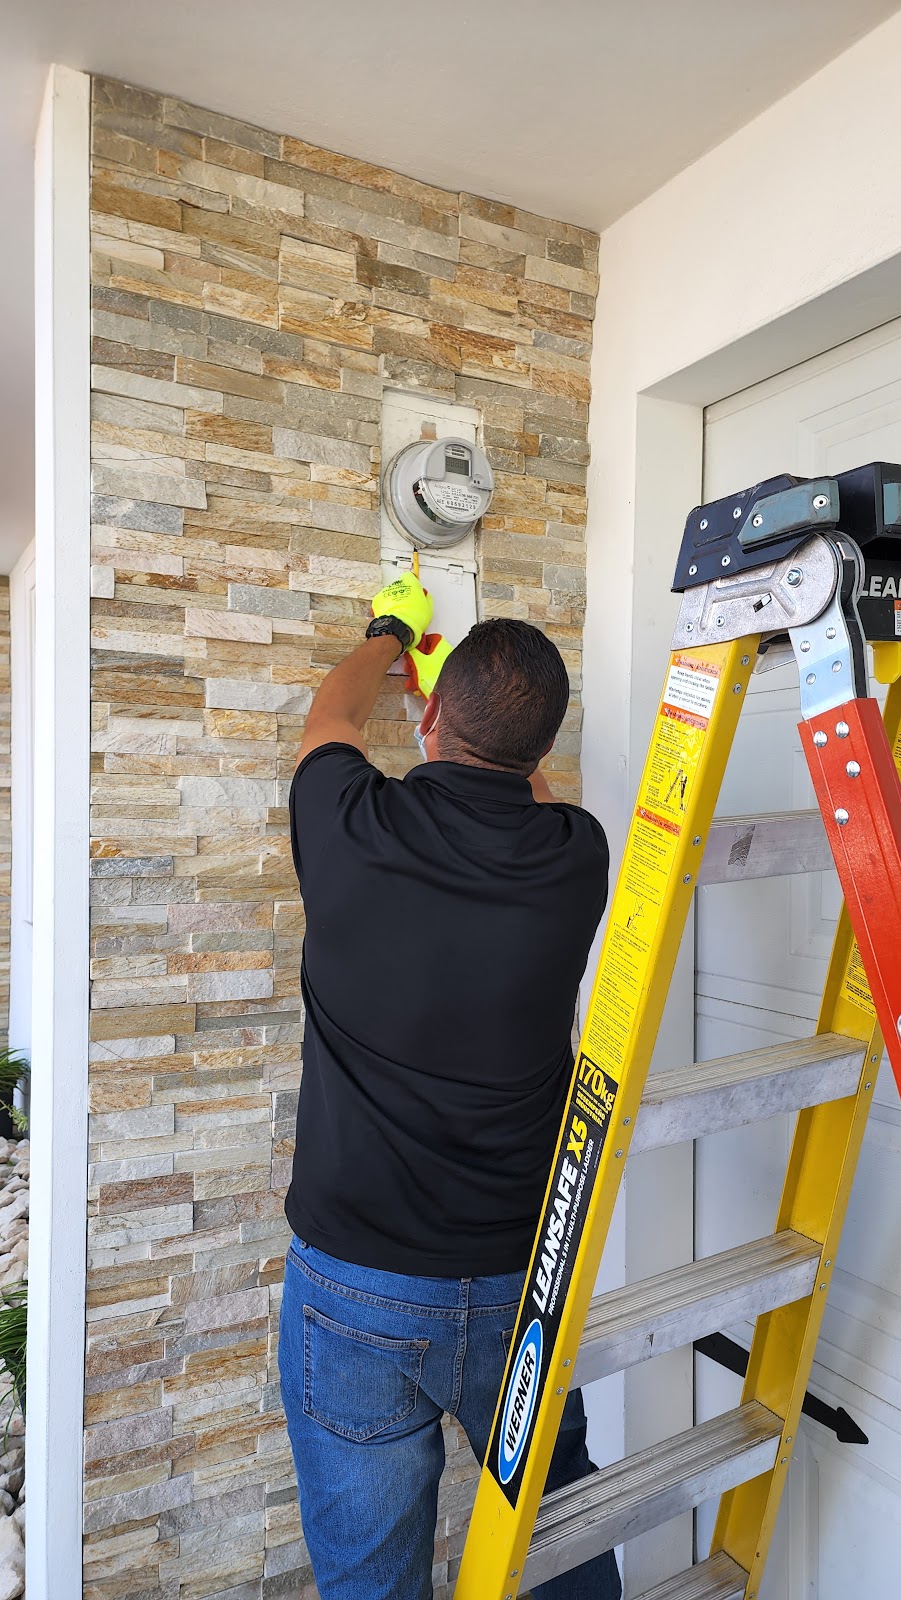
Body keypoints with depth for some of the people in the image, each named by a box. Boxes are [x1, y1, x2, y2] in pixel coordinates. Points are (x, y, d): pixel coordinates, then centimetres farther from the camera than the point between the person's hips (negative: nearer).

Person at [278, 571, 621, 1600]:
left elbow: (330, 716, 6)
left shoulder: (352, 830, -18)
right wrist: (445, 661, 29)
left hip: (356, 1291, -1)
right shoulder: (577, 856, -12)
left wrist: (393, 633, 27)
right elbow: (526, 781, 13)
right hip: (522, 1284, 2)